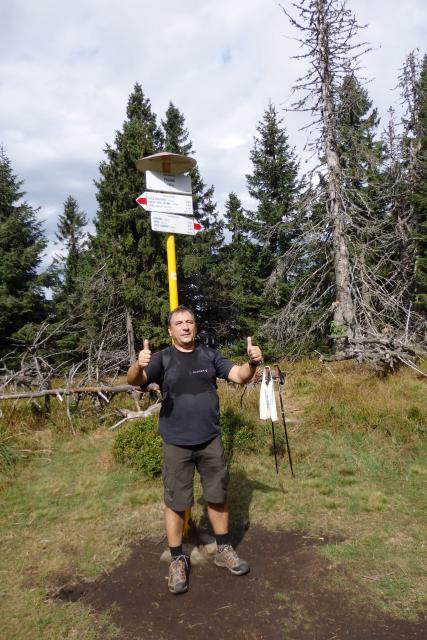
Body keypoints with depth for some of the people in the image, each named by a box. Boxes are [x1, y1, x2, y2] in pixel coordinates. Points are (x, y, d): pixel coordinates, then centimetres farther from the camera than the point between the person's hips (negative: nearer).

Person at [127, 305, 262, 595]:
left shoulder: (209, 355, 2)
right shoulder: (162, 358, -6)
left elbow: (240, 376, -2)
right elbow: (134, 381, -20)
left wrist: (253, 363, -25)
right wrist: (139, 365, -44)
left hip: (211, 441, 3)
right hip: (176, 445, -2)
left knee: (218, 496, 15)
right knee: (175, 502, 8)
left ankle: (224, 550, 35)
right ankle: (178, 560, 27)